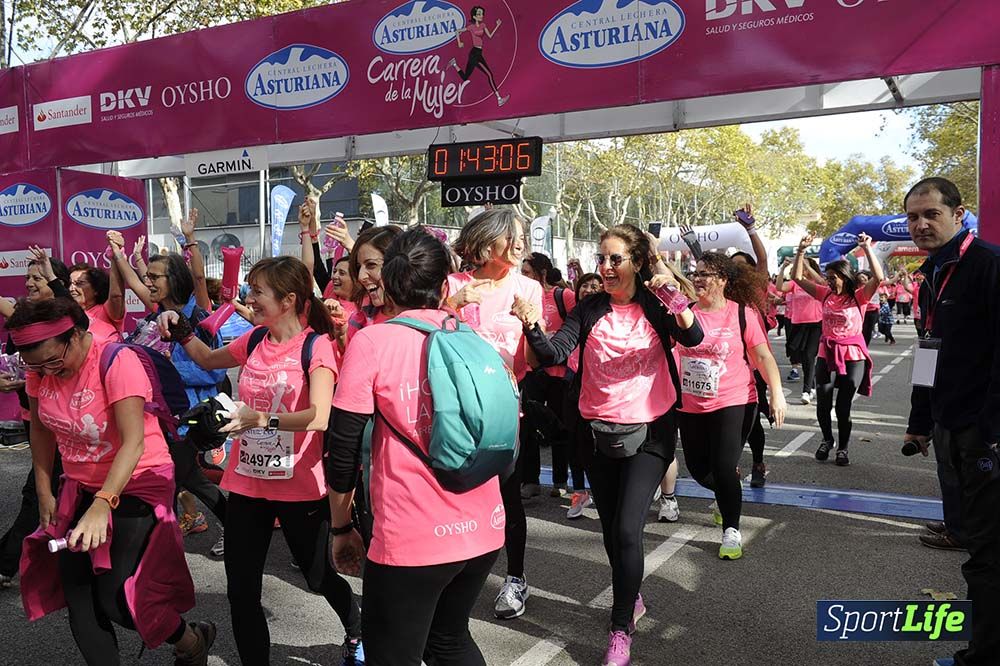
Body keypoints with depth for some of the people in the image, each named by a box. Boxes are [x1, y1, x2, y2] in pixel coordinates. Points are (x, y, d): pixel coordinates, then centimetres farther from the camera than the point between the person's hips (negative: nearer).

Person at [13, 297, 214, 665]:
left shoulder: (117, 362, -24)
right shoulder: (41, 367, -6)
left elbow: (134, 442, -30)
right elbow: (41, 430, 8)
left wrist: (102, 505, -39)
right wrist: (44, 492, 4)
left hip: (136, 484, -6)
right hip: (80, 486, 6)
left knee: (113, 600, -7)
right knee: (76, 595, 5)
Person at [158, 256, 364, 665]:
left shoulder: (316, 345, -15)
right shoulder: (254, 340, 4)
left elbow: (319, 417, -28)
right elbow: (209, 360, 23)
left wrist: (260, 418, -39)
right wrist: (182, 331, 6)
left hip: (300, 486, -5)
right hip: (248, 482, 5)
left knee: (318, 576, 17)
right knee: (241, 591, 7)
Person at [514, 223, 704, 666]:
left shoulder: (655, 307, -4)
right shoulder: (589, 309, 0)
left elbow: (693, 338, -21)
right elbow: (554, 355, -12)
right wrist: (532, 327, -31)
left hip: (649, 432, -3)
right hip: (599, 432, 3)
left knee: (627, 530, -11)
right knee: (611, 530, 15)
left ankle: (620, 629, 6)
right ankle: (631, 600, 41)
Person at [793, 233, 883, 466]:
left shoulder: (858, 296, -4)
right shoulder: (825, 294, 5)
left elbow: (878, 278, -20)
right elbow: (798, 277, 4)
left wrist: (867, 248, -23)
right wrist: (802, 250, -4)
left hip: (853, 356, -3)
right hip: (826, 355, 3)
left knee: (844, 406, 4)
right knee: (822, 404, 2)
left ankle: (843, 448, 23)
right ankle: (827, 439, 29)